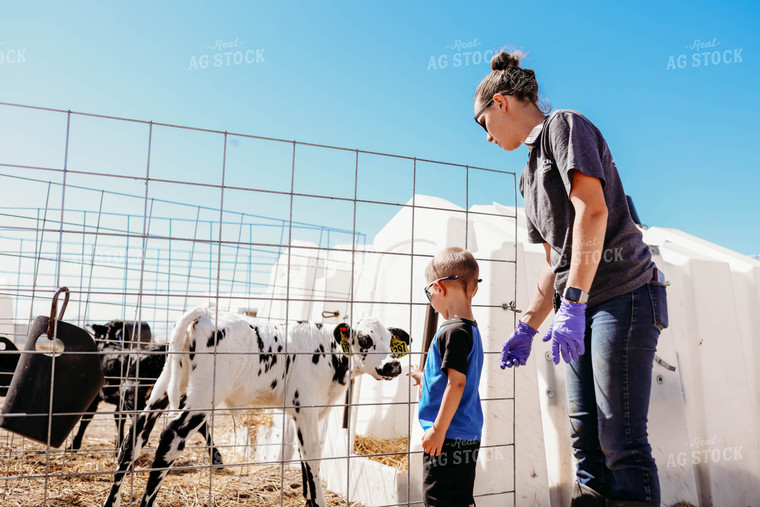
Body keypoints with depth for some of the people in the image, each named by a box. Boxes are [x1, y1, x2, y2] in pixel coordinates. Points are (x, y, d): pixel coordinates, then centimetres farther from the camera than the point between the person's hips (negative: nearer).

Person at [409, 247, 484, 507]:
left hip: (449, 436, -10)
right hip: (467, 436, 10)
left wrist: (438, 429, -20)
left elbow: (457, 383, -22)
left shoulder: (453, 332, -17)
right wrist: (423, 377, 31)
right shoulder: (471, 329, 13)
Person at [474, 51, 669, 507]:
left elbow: (592, 209, -18)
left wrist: (573, 303, -25)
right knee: (585, 436, 9)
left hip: (623, 296, -9)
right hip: (581, 309, 9)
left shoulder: (565, 126, -3)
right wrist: (526, 328, 17)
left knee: (622, 442, -8)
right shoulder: (529, 174, 21)